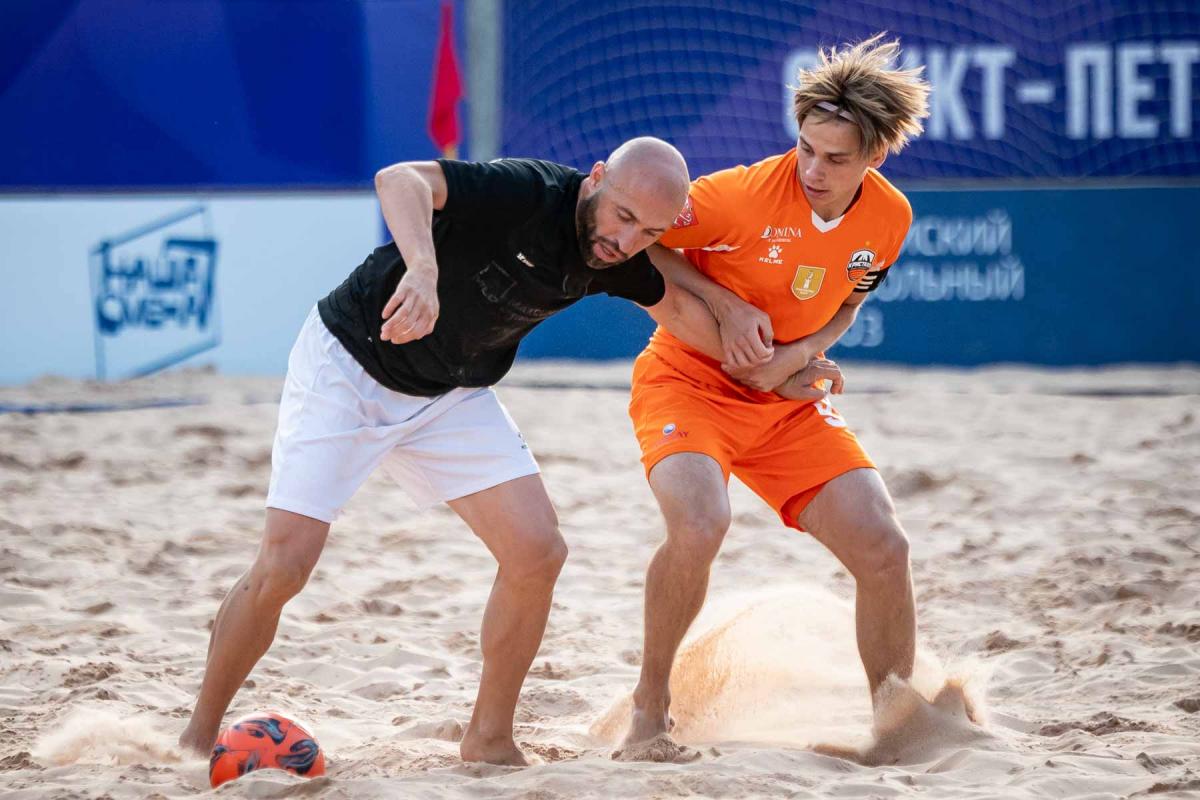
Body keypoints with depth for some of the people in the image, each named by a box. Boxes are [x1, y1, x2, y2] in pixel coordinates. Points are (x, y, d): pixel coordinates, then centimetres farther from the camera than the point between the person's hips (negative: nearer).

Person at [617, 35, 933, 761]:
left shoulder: (889, 218, -7)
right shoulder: (746, 193, -23)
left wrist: (798, 355, -9)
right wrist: (717, 300, -21)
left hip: (789, 400, 5)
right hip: (688, 379, -5)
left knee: (885, 549, -8)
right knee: (700, 525, -32)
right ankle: (650, 710, -12)